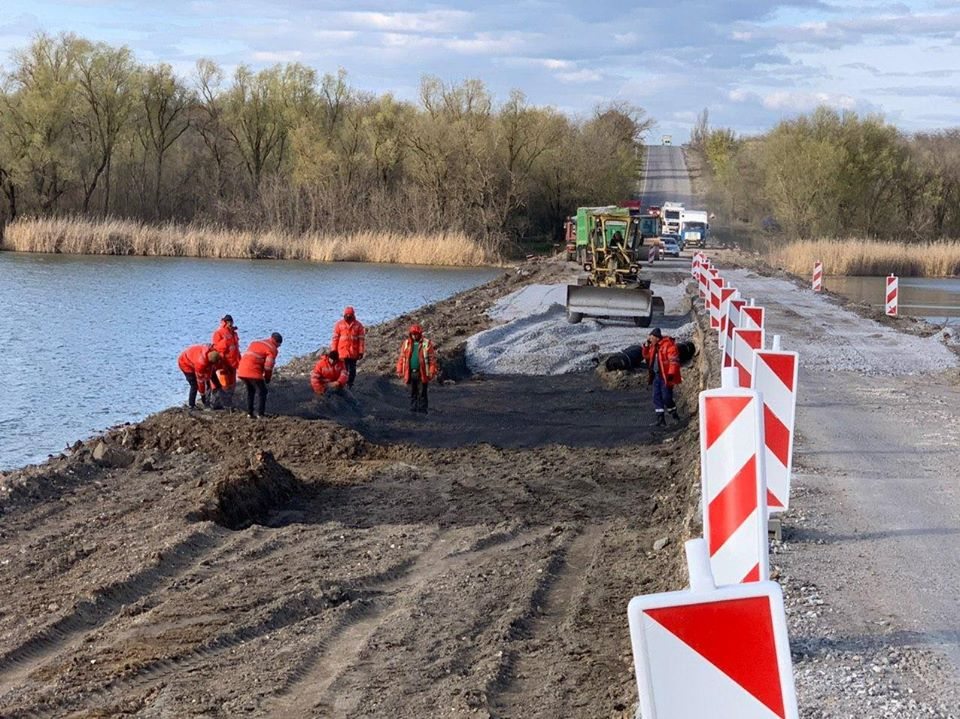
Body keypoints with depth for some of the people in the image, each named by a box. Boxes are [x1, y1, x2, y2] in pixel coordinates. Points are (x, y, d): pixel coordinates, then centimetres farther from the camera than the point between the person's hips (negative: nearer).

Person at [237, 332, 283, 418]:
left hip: (242, 370, 7)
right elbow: (268, 366, -5)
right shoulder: (273, 349, 2)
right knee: (262, 392, 7)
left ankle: (249, 412, 22)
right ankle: (260, 414, 3)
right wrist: (267, 378, 12)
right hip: (253, 372, -7)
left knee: (250, 391, 24)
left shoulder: (255, 343, 25)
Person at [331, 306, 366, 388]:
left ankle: (350, 384, 15)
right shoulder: (339, 324, 2)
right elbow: (335, 338, 6)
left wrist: (361, 352, -2)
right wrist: (334, 350, 3)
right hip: (342, 352, 0)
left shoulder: (358, 325, 1)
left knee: (352, 369, 6)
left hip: (353, 353, 0)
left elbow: (362, 339, 1)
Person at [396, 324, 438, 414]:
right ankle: (413, 409, 14)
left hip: (422, 373, -3)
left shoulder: (426, 343, -1)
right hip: (410, 373, 3)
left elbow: (432, 358, -4)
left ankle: (422, 409, 4)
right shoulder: (406, 344, 9)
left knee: (422, 393, -1)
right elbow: (401, 358, 11)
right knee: (413, 393, 9)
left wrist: (432, 371, -9)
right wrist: (399, 371, 6)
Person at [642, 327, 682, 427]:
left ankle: (674, 415, 14)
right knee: (657, 397, 5)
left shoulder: (668, 345, -13)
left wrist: (671, 374, -23)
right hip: (656, 375, 8)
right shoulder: (654, 346, 13)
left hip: (666, 376, -8)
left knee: (666, 397, -6)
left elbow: (674, 361, -17)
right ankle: (660, 419, 7)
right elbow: (646, 356, 25)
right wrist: (647, 346, 10)